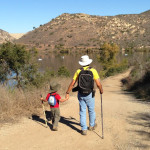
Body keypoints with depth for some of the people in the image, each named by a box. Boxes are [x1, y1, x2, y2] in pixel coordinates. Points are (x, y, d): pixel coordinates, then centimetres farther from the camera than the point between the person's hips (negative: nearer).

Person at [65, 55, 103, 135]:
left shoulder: (78, 71, -3)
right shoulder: (93, 70, -9)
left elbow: (72, 84, -5)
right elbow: (98, 84, -13)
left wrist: (67, 93, 4)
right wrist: (101, 90, 6)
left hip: (81, 95, 1)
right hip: (89, 95, -1)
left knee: (82, 111, 10)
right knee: (91, 110, 19)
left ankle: (84, 129, 12)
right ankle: (92, 125, 37)